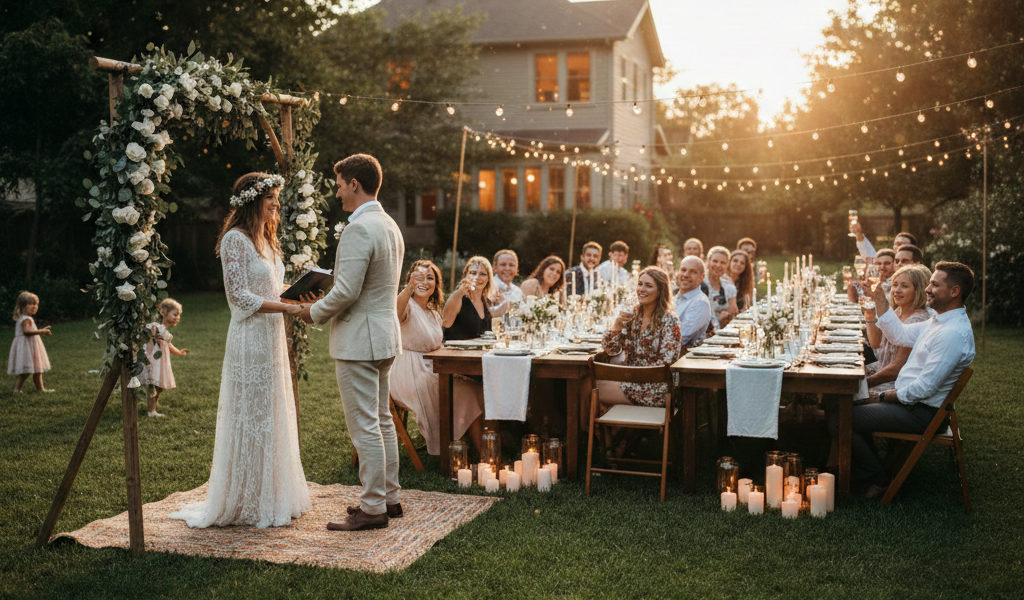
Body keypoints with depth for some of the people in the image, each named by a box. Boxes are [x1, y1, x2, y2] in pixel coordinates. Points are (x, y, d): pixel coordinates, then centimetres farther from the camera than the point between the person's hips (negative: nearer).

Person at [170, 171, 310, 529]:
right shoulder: (236, 239, -11)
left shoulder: (266, 240, 16)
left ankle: (272, 496, 22)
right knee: (250, 419, -2)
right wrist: (286, 307, -19)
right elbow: (240, 296, -17)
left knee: (273, 417, 12)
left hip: (272, 338, 9)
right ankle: (245, 503, 9)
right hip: (249, 341, -9)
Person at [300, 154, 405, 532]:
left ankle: (373, 508, 4)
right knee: (382, 420, 17)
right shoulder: (390, 226, 13)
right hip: (384, 334, 10)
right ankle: (389, 497, 26)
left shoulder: (358, 229, -19)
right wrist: (328, 305, 16)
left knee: (364, 427, -3)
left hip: (359, 340, -10)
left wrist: (314, 312, -6)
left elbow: (346, 291, -23)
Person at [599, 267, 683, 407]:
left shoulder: (669, 320, -9)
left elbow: (666, 363, -15)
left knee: (596, 389, -17)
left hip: (655, 388, -6)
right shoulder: (632, 316, 9)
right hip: (630, 379, 6)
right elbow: (611, 350, 9)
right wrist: (616, 327, -10)